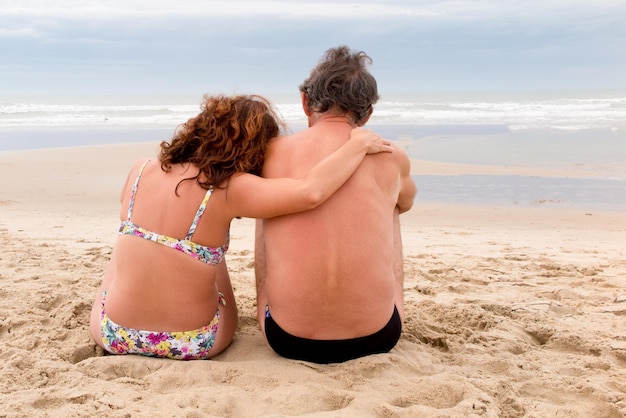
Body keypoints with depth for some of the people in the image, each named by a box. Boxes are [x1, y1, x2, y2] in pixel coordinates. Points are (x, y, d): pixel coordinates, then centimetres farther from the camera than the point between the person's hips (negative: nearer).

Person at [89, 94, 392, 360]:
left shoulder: (141, 171, -7)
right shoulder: (228, 191, -20)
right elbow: (310, 192, -32)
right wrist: (358, 144, -17)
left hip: (112, 335, 3)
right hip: (191, 345, -2)